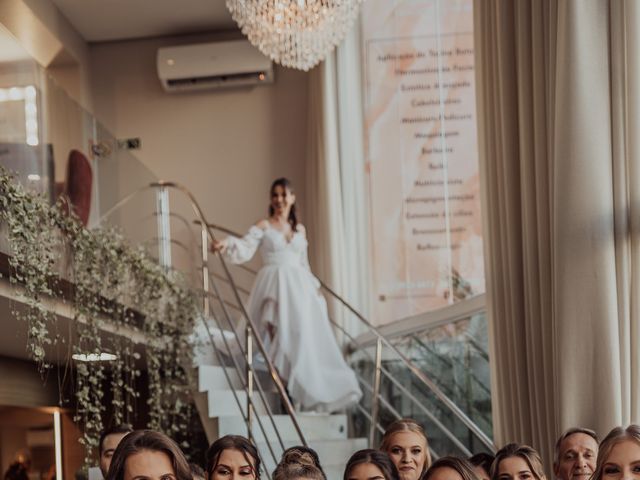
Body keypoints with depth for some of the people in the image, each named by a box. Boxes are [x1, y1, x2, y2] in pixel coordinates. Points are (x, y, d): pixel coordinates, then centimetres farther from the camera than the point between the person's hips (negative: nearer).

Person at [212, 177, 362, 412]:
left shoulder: (300, 229, 15)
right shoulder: (263, 227, 1)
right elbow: (245, 249, -14)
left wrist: (314, 287, 18)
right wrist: (227, 244, -32)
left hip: (298, 287, 4)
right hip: (274, 285, -4)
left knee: (305, 336, -1)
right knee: (278, 336, -11)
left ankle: (300, 392, 6)